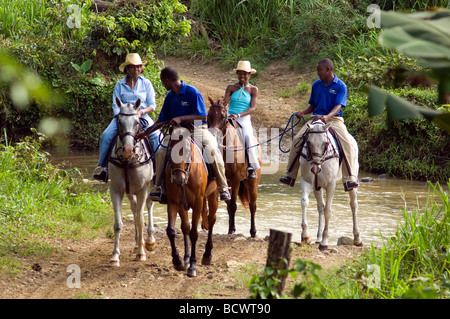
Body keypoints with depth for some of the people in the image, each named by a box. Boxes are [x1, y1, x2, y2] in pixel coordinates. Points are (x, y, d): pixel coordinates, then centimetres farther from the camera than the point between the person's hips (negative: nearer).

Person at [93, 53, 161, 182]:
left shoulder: (146, 83, 7)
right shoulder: (120, 85, 7)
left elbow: (152, 105, 4)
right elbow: (115, 105, 4)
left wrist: (142, 111, -15)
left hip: (142, 117, 0)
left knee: (157, 136, -26)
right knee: (106, 136, -23)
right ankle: (102, 166, -12)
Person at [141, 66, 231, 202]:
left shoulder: (192, 92, -11)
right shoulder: (170, 96, 9)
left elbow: (202, 116, -16)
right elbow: (162, 120, 18)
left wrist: (181, 118, -24)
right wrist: (146, 132, 11)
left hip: (198, 129, -6)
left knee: (213, 151, -29)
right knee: (161, 153, -16)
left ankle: (223, 187, -16)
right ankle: (159, 188, -9)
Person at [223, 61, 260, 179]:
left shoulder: (253, 90, 5)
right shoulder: (231, 88, 9)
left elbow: (252, 108, -5)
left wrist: (238, 115, -20)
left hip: (245, 119, -2)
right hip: (230, 118, 2)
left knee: (248, 136, -31)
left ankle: (252, 166, -25)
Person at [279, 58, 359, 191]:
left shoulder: (341, 86, -3)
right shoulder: (316, 85, 12)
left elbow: (338, 106, -14)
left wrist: (328, 117, -33)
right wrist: (303, 112, -2)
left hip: (334, 119, -4)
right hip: (316, 118, 4)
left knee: (346, 141, -30)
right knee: (297, 139, -16)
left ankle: (350, 178, -25)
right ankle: (291, 174, -7)